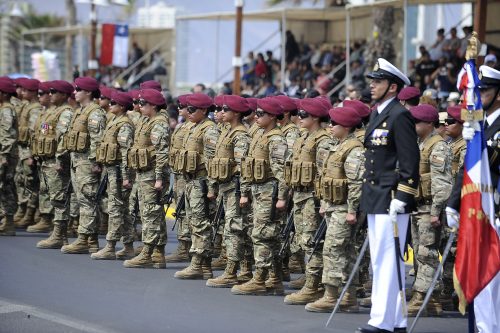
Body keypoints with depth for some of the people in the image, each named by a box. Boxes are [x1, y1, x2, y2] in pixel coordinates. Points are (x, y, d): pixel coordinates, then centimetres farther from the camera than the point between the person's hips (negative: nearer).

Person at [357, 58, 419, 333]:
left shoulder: (399, 116, -13)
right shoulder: (377, 114, 16)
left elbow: (410, 161, -17)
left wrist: (400, 198, -21)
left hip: (391, 200, -10)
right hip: (375, 200, 10)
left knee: (387, 260, -8)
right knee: (381, 260, 12)